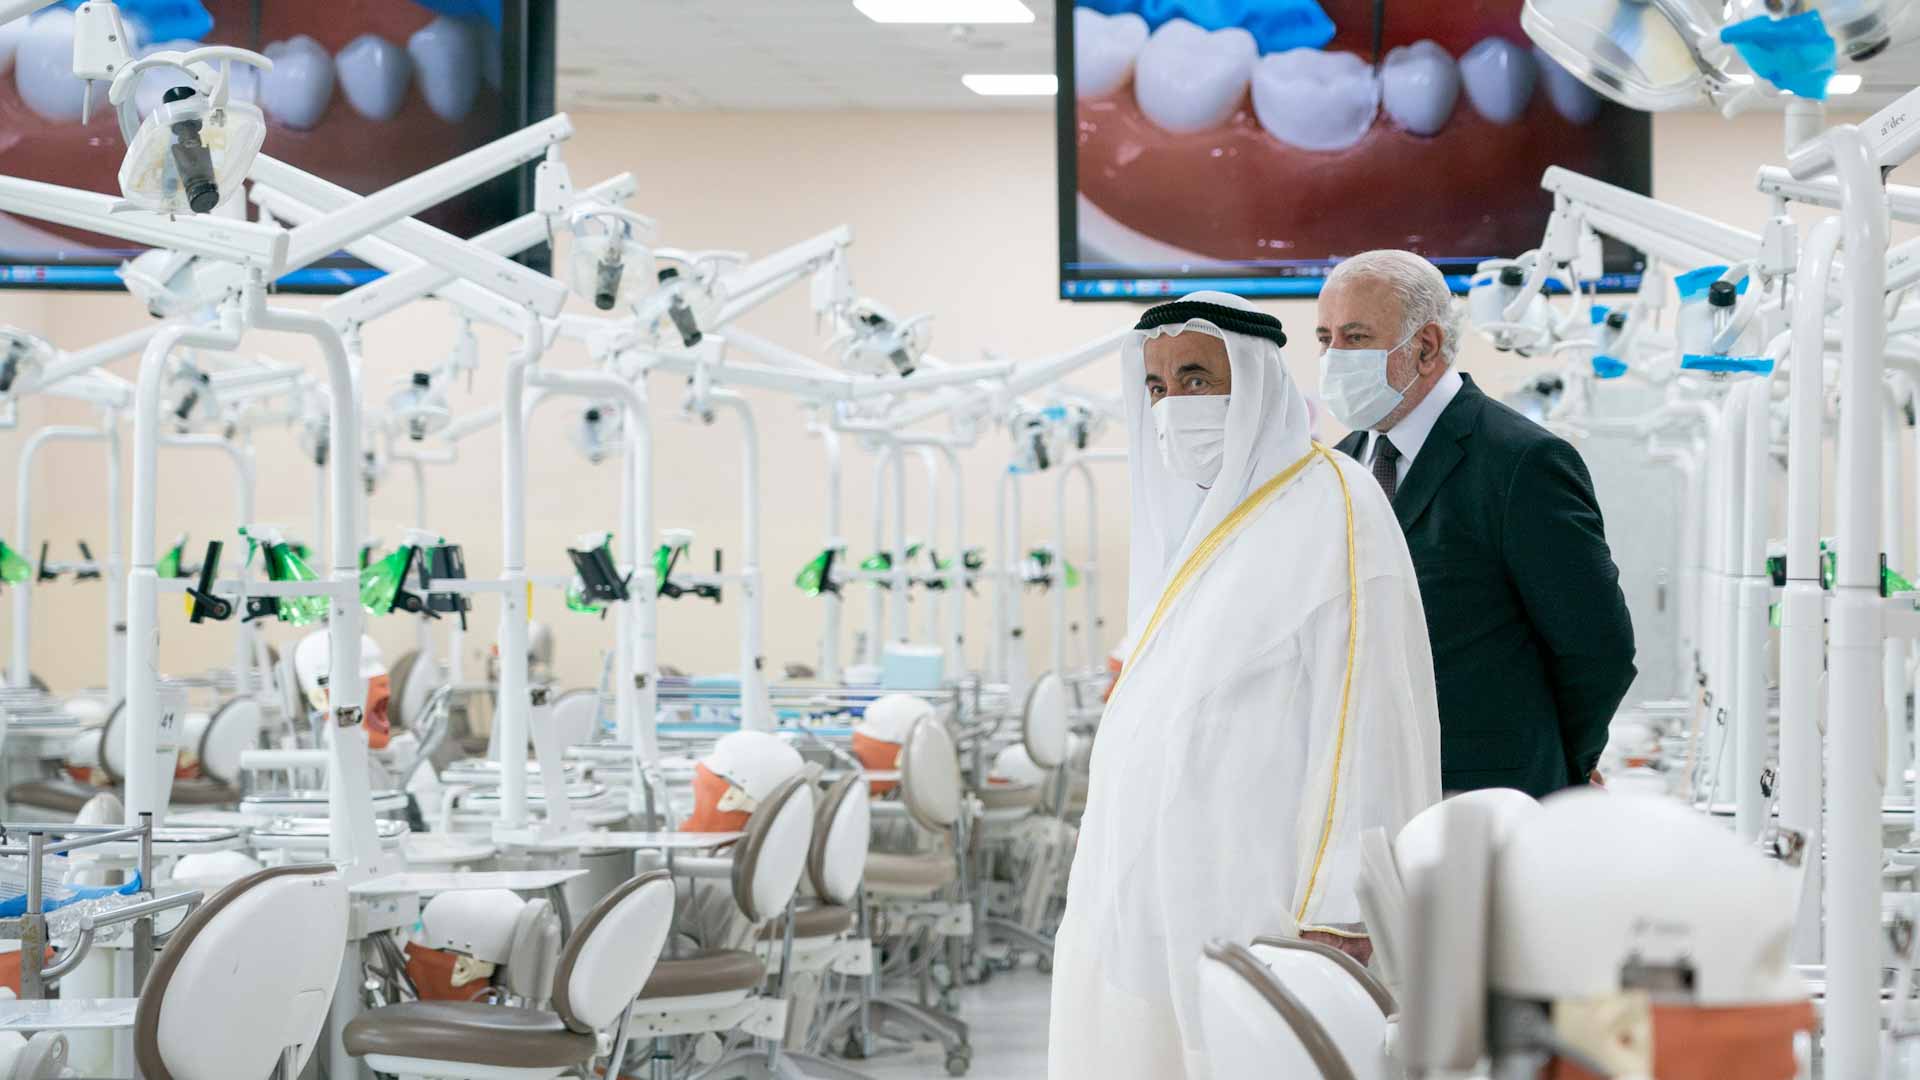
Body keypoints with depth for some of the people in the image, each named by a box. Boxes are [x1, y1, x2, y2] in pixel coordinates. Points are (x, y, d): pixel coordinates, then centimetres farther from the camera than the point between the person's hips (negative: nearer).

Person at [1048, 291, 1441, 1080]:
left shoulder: (1331, 513, -10)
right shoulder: (1189, 518, 15)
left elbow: (1367, 724, -16)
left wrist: (1337, 916, -21)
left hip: (1254, 908, -8)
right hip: (1151, 908, 8)